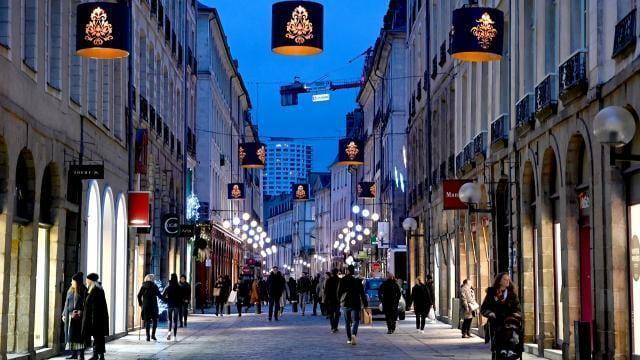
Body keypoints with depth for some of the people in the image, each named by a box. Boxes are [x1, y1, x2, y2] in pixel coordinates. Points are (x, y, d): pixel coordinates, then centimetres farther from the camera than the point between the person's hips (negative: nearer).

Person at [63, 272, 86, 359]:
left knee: (79, 335, -7)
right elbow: (66, 303, 18)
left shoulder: (83, 291, -5)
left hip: (78, 317, -7)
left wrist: (80, 313, -21)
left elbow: (85, 304, -10)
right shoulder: (70, 291, 14)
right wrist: (64, 314, 14)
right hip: (69, 316, 7)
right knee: (70, 335, 6)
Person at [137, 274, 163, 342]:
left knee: (147, 321, 7)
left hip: (145, 306, 2)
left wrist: (140, 303, 12)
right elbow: (159, 295, -1)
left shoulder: (143, 286, 5)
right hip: (153, 305, -2)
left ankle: (148, 336, 3)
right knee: (154, 320, 9)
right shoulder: (154, 286, -2)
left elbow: (139, 295, 2)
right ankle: (153, 335, -1)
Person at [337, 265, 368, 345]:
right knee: (355, 321, -3)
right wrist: (365, 304, 0)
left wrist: (340, 300, 23)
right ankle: (353, 334, -28)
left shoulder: (342, 280, 0)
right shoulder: (358, 280, -5)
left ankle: (349, 338, 18)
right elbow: (362, 293, -4)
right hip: (355, 304, -2)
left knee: (347, 322, 15)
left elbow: (339, 292, 6)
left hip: (345, 303, 2)